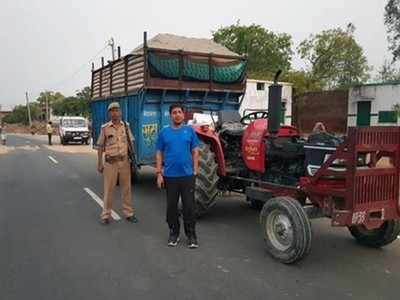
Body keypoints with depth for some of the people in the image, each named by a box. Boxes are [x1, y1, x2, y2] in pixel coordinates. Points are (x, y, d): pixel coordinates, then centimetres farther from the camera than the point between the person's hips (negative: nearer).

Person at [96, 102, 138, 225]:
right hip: (110, 162, -2)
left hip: (124, 161, 2)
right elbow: (100, 147, 1)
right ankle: (106, 215, 13)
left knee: (126, 188, 8)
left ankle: (128, 213, 18)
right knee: (108, 189, 2)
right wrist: (99, 163, -1)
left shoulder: (126, 126, 5)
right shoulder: (105, 128, -2)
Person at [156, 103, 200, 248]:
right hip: (170, 176, 1)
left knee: (189, 206, 2)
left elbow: (195, 152, 4)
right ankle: (174, 232, 25)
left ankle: (191, 234, 14)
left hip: (187, 175, -1)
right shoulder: (164, 132, 4)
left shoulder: (190, 130, 3)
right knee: (171, 206, 10)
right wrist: (159, 173, -2)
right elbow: (159, 154, 4)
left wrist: (195, 171, -3)